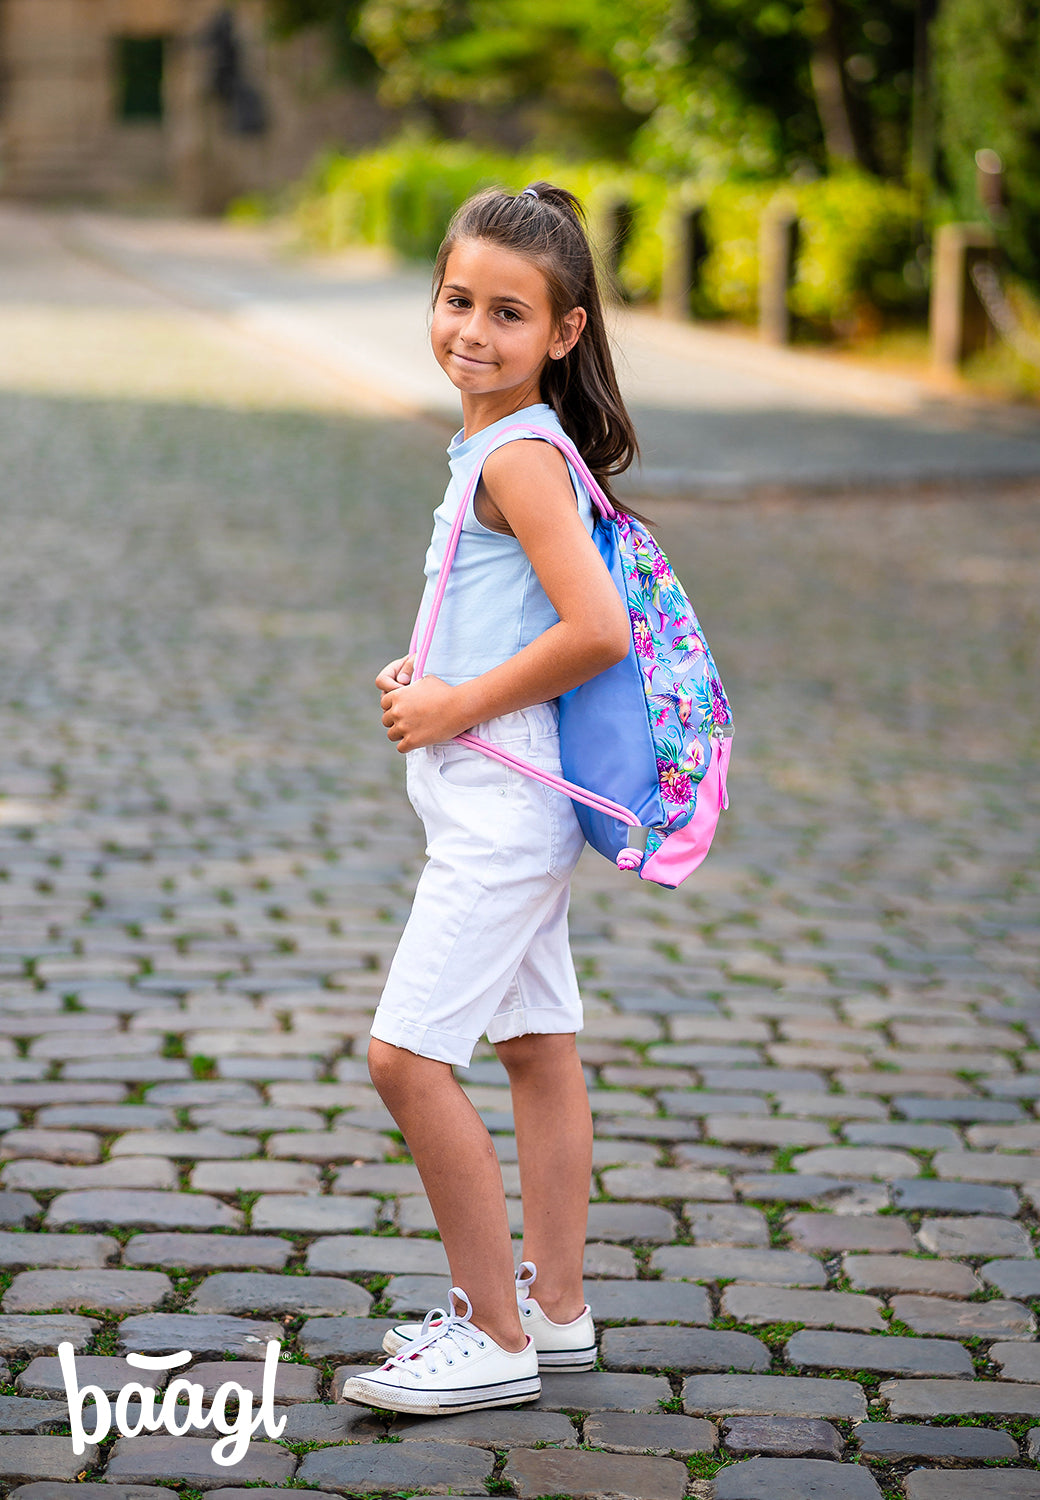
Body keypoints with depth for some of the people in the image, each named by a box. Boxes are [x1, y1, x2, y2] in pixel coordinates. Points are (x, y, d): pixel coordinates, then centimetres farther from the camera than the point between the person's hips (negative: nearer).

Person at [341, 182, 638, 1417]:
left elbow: (598, 628, -27)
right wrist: (426, 676, 8)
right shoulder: (503, 447, 12)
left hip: (499, 804, -10)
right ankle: (554, 1312, 24)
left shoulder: (519, 457, -17)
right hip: (510, 803, 10)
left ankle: (497, 1336, -1)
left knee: (406, 1055, -9)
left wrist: (457, 706, -17)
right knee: (537, 1047, 14)